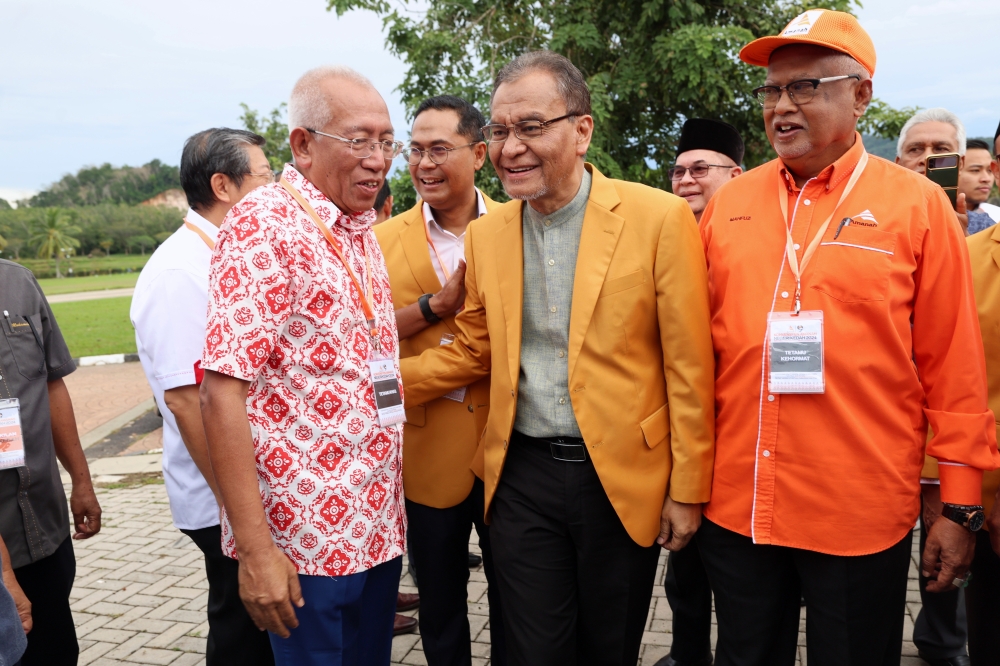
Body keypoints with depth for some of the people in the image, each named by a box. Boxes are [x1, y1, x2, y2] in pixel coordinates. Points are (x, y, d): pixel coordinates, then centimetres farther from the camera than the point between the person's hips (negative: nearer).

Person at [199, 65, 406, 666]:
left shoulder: (362, 229, 9)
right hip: (307, 540, -8)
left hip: (378, 524, 8)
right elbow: (222, 393, -21)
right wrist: (255, 550, -22)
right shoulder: (265, 223, -16)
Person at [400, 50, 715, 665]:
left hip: (622, 478, -2)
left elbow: (688, 366, -8)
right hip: (522, 477, 3)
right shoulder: (485, 233, 3)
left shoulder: (660, 218, -11)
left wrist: (688, 491, -6)